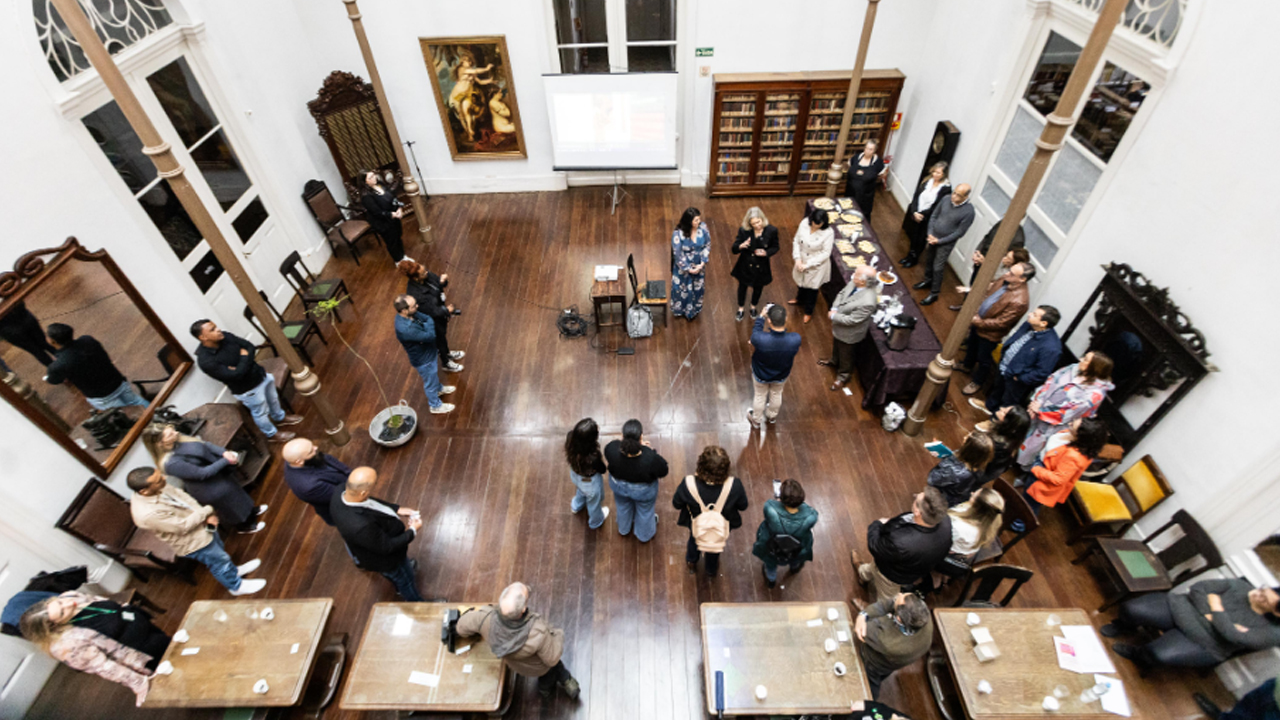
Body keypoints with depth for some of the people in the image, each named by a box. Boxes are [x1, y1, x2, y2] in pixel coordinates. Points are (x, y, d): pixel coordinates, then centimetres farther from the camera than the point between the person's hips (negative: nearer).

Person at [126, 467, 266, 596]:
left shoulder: (158, 488, -18)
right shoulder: (148, 514, -39)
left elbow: (182, 496, -6)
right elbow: (183, 526, -29)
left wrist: (206, 516, -17)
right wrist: (207, 512, -17)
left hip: (202, 524, 7)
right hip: (194, 542, -7)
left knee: (219, 550, 30)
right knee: (220, 560, 15)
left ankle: (233, 570, 56)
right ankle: (236, 586, 40)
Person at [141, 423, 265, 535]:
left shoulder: (179, 440, -15)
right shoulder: (171, 463, -37)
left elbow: (205, 444, -6)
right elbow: (202, 473, -31)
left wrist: (224, 452, -22)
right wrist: (225, 461, -29)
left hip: (218, 474, 7)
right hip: (211, 490, -7)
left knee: (235, 492, 32)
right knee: (232, 508, 20)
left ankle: (250, 510, 59)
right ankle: (242, 526, 48)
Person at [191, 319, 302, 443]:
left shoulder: (225, 336, -12)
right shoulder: (205, 361, -30)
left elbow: (251, 347, -7)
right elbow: (235, 375, -32)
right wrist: (244, 358, -21)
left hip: (260, 374, 6)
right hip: (248, 390, -6)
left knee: (273, 399, 30)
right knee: (261, 413, 18)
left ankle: (280, 418, 58)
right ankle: (272, 434, 43)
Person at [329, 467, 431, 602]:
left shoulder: (338, 496, -27)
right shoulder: (361, 526, -49)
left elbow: (371, 501, -6)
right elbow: (387, 547, -31)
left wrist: (397, 509, -10)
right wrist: (412, 531, -18)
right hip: (385, 559, -7)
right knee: (405, 580, 26)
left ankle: (400, 587, 70)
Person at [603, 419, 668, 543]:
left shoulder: (612, 449, -35)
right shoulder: (651, 458, -42)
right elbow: (664, 472, -20)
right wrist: (651, 451, -15)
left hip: (618, 485, 2)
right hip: (644, 491, -2)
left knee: (623, 507, 36)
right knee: (645, 511, 32)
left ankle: (623, 529, 68)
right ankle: (644, 535, 63)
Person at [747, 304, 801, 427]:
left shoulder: (759, 339, -44)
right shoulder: (795, 339, -37)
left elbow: (756, 330, -17)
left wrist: (761, 316, -4)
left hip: (761, 375, -2)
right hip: (781, 375, 2)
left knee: (760, 396, 28)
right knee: (776, 394, 32)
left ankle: (756, 420, 55)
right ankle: (772, 416, 62)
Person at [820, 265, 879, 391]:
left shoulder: (867, 302, -42)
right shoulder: (854, 283, -21)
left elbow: (851, 320, -32)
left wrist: (833, 316, -21)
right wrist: (834, 308, -16)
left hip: (848, 332, -7)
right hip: (838, 325, 7)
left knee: (845, 354, 21)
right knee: (836, 345, 34)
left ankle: (844, 375, 48)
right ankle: (834, 361, 64)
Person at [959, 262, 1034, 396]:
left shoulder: (1019, 301, -37)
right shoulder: (1005, 280, -14)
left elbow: (1001, 323, -29)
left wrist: (978, 322, -24)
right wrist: (976, 310, -7)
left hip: (989, 333, -7)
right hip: (978, 320, 7)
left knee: (983, 359, 16)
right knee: (972, 346, 31)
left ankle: (977, 382, 40)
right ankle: (967, 366, 58)